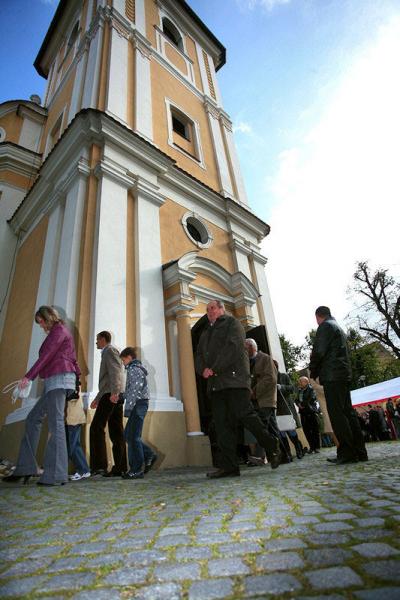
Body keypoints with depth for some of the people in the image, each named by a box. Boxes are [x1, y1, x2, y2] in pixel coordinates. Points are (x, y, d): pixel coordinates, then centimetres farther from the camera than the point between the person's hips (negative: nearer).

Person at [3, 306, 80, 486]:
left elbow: (46, 355, -14)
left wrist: (29, 376, -17)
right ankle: (26, 468, 14)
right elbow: (72, 359, 25)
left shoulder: (58, 331, -2)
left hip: (59, 378, -10)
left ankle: (56, 475, -8)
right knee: (33, 418, 11)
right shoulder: (59, 333, 26)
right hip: (53, 382, 10)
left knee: (55, 423, -11)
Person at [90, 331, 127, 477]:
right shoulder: (109, 353, 30)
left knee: (96, 428, -10)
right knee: (116, 432, 4)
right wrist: (97, 398, 33)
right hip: (113, 396, 9)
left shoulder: (110, 350, 0)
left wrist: (114, 392, -29)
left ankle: (99, 465, -13)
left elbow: (115, 372, -17)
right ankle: (120, 468, 3)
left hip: (111, 395, -9)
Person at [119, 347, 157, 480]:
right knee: (128, 435, 14)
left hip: (138, 405, -10)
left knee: (133, 437, -4)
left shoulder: (134, 369, -12)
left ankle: (136, 470, 3)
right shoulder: (137, 369, 20)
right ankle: (149, 455, 16)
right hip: (139, 405, 10)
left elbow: (134, 391, -19)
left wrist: (127, 409, -17)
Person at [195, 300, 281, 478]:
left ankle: (271, 447, 10)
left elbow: (233, 347, -9)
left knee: (244, 415, -11)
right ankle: (229, 466, 6)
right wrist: (204, 370, -4)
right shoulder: (206, 333, 28)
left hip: (234, 378, -6)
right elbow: (199, 355, 19)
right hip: (215, 383, 7)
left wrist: (215, 369, -14)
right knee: (222, 423, 2)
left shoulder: (231, 323, 7)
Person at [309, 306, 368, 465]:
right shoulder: (338, 328, 24)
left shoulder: (325, 326, -6)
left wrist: (313, 371, 0)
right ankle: (359, 451, 12)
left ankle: (347, 453, -9)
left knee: (337, 414, -9)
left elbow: (319, 351, -15)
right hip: (344, 375, 10)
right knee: (348, 412, 10)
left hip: (332, 376, -10)